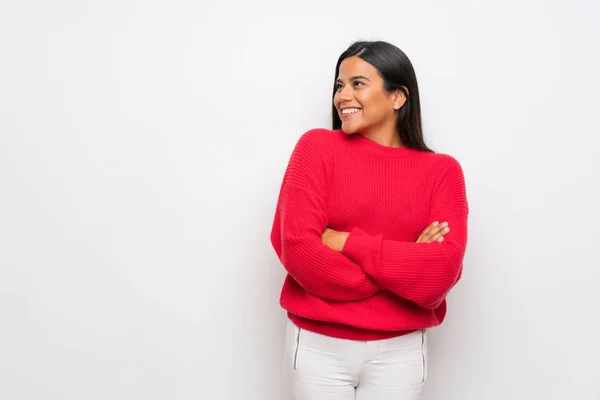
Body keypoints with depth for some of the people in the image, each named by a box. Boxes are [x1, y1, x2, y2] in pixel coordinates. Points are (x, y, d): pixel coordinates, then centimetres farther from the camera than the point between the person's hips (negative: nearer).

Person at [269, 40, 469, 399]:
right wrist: (404, 266, -13)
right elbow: (297, 248, -14)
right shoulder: (317, 147, -3)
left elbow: (439, 274, -13)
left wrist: (347, 242, -16)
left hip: (399, 352, 1)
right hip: (318, 346, 0)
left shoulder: (441, 170, -2)